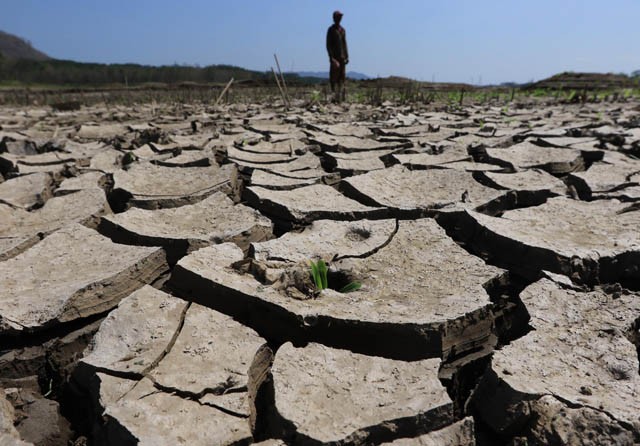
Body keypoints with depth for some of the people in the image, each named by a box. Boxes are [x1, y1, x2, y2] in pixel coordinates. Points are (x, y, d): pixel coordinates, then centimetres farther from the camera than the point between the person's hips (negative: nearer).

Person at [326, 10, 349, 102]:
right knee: (334, 77, -7)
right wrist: (332, 57, -16)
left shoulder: (342, 30, 17)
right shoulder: (331, 30, -2)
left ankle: (342, 95, 7)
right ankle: (335, 95, -8)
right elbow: (328, 45, -7)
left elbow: (344, 44, 19)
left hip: (342, 57, 6)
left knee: (342, 76, 4)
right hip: (334, 57, -6)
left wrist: (346, 56, 11)